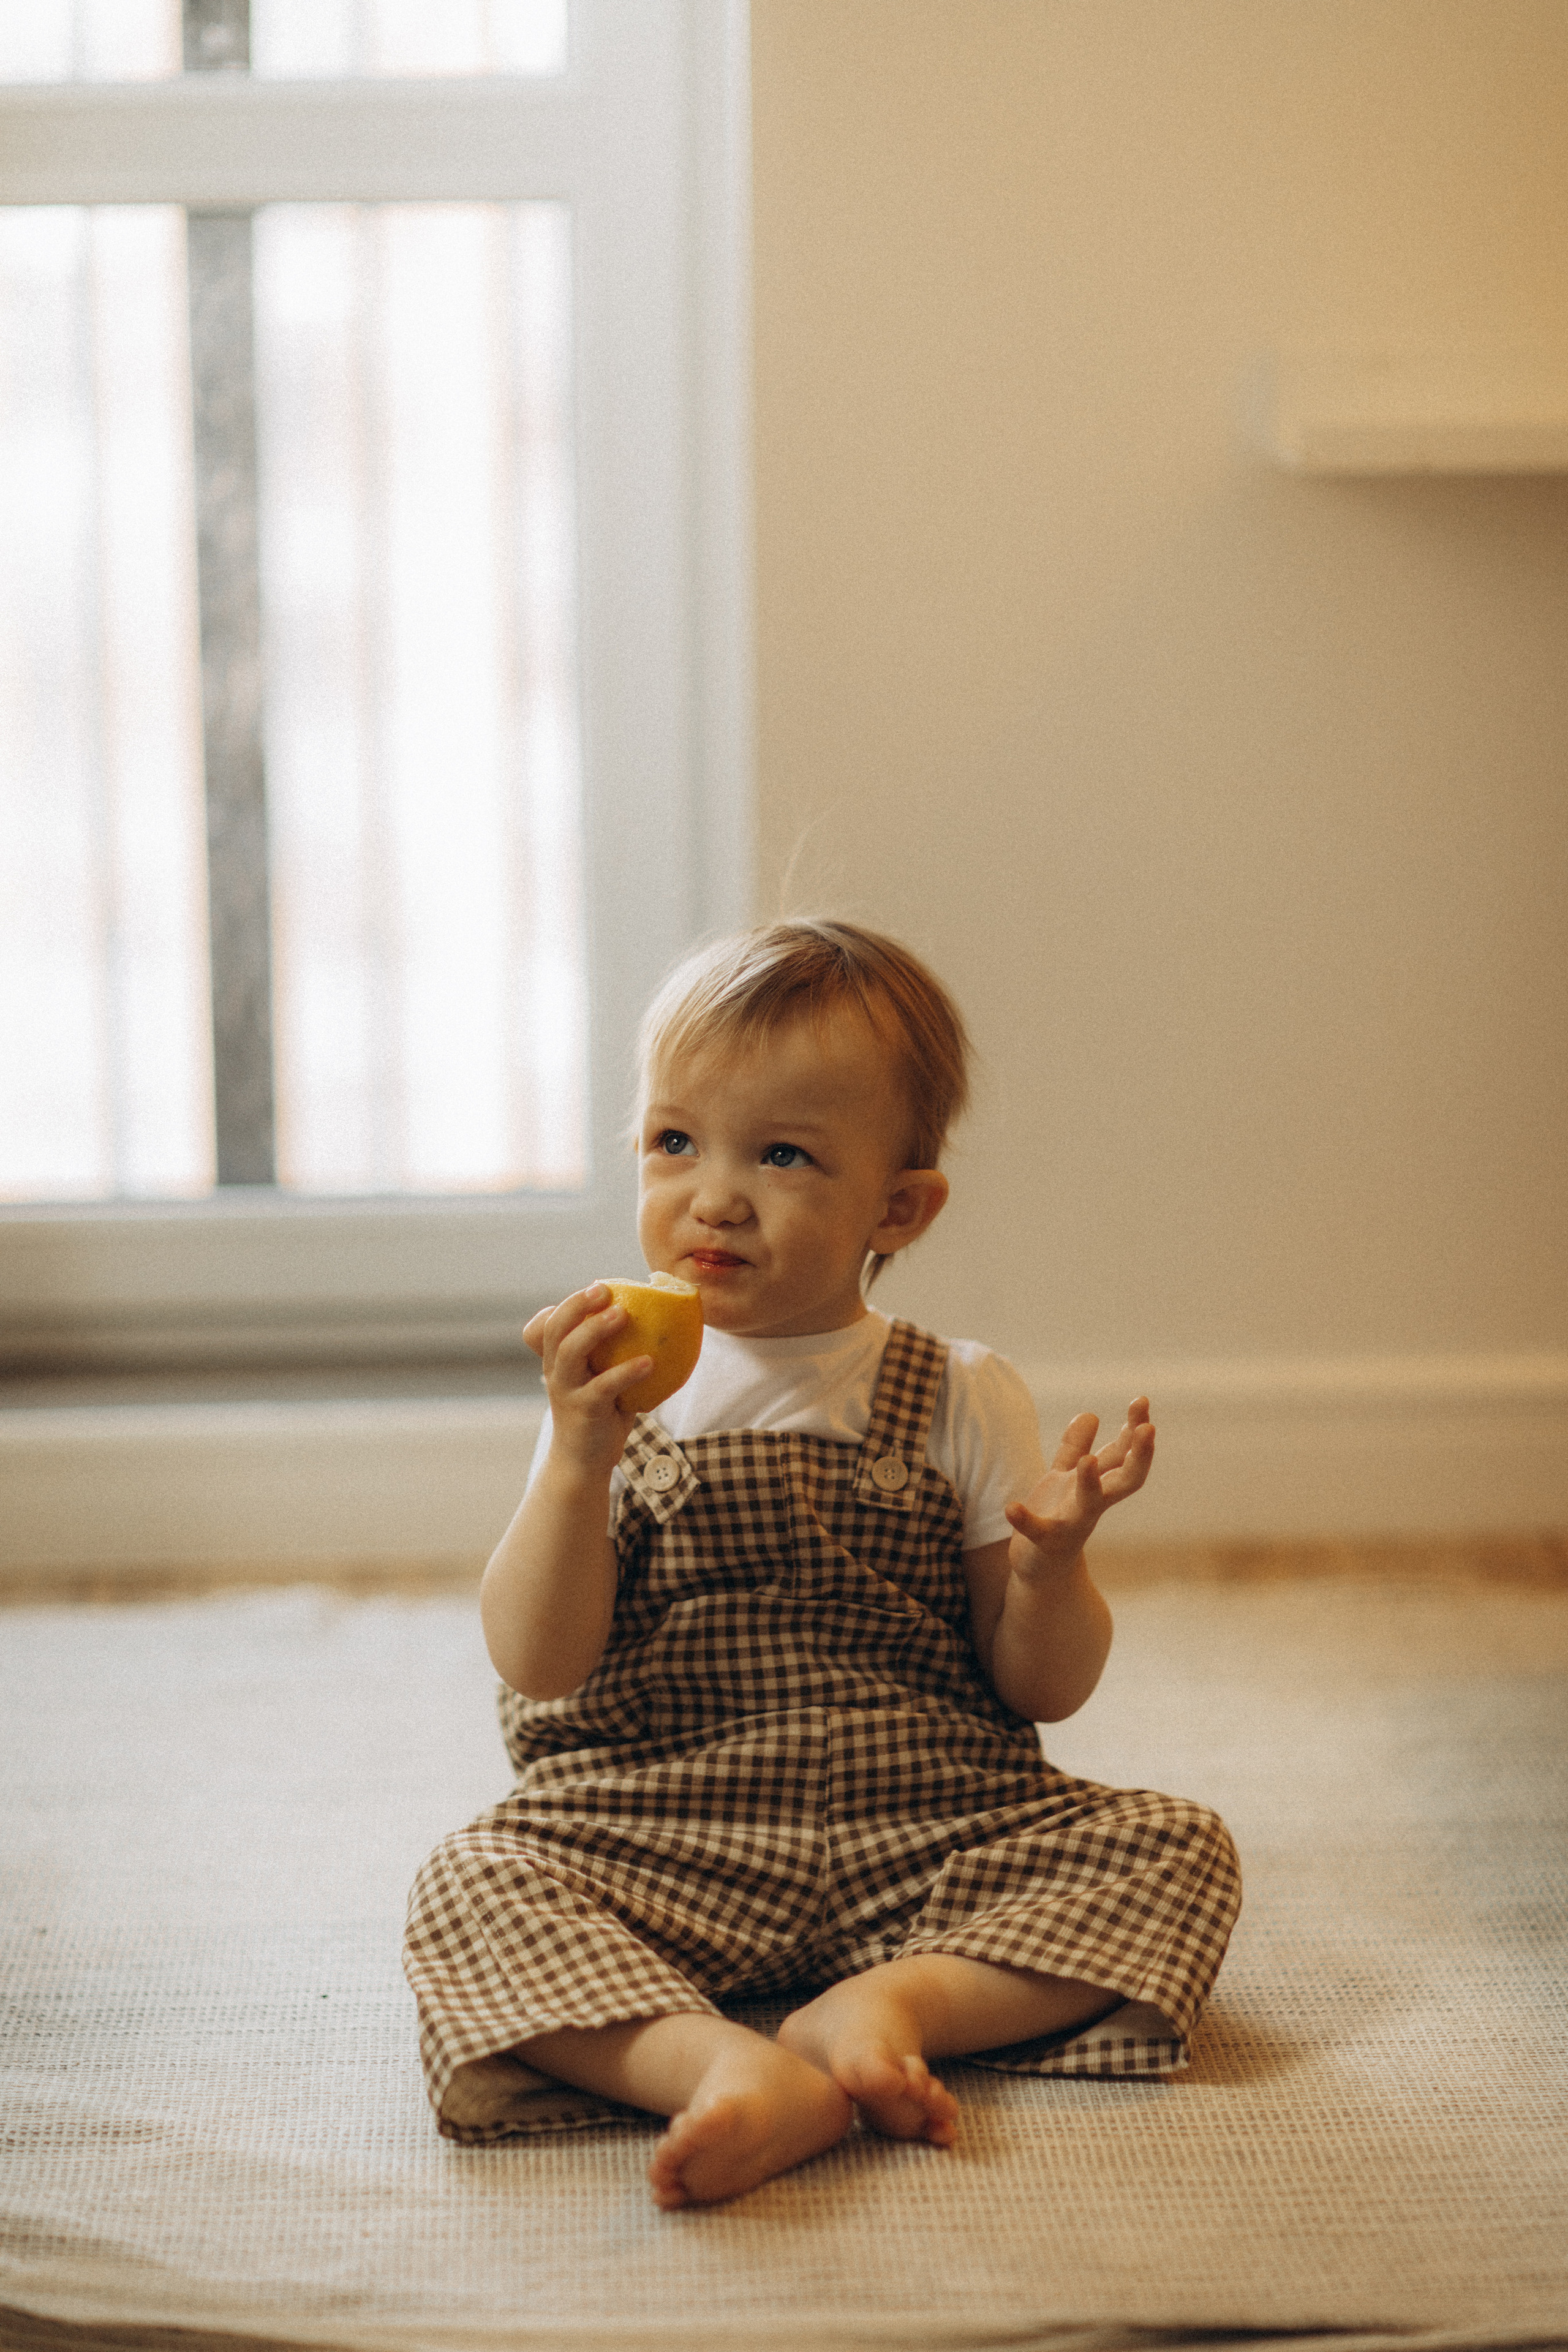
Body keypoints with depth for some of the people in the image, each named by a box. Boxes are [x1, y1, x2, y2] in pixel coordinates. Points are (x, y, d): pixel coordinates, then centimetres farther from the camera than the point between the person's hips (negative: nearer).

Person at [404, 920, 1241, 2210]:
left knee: (1176, 1849, -17)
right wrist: (578, 1462, -21)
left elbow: (1043, 1686, 4)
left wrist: (1052, 1561, -17)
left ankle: (900, 1999, -26)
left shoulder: (964, 1401, 4)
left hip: (928, 1845, 1)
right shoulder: (624, 1393, 3)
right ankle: (729, 2069, -43)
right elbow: (540, 1665, -7)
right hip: (664, 1850, -1)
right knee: (473, 1888, -27)